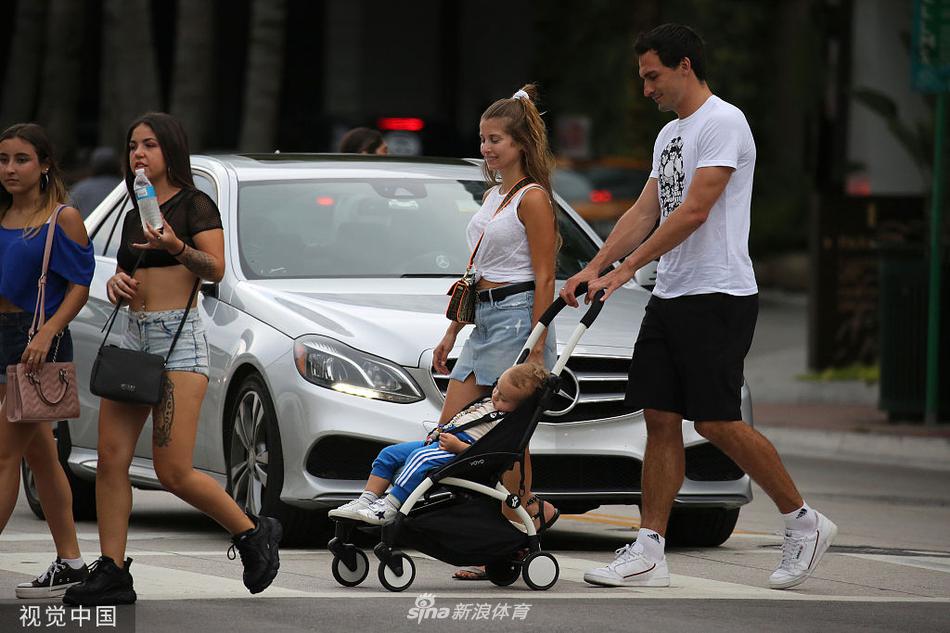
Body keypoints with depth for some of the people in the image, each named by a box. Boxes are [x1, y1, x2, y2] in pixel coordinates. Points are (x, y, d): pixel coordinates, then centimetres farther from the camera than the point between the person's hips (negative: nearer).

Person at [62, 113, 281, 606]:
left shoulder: (193, 205, -2)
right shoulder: (135, 213, 19)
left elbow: (216, 269, -14)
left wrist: (176, 247, -31)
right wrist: (117, 281, 6)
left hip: (178, 338, -7)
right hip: (134, 337, 7)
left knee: (173, 471, -11)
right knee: (111, 460, -3)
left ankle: (254, 533, 8)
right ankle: (111, 573, 0)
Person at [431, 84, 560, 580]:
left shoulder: (533, 198, -9)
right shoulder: (491, 196, 18)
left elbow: (544, 279, -13)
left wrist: (536, 348, -18)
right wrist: (452, 333, 20)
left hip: (517, 317, -10)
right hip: (483, 319, 10)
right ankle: (532, 510, 11)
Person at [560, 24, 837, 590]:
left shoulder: (723, 123, -11)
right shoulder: (670, 135, 19)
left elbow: (694, 211, -19)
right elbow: (644, 213, 19)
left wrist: (626, 269, -19)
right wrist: (594, 268, 7)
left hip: (719, 296, -9)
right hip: (670, 299, 9)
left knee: (717, 422, -11)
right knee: (661, 418, 3)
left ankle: (804, 521, 4)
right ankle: (649, 552, 2)